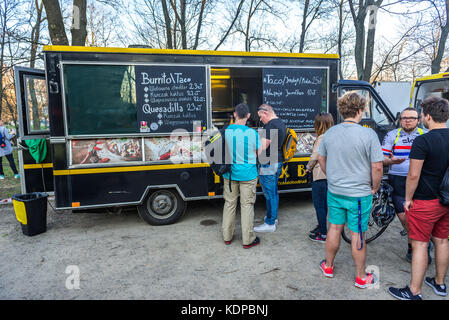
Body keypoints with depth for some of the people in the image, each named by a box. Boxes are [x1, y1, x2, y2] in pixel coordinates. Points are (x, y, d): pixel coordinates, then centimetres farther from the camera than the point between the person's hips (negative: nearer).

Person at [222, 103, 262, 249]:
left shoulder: (226, 131, -6)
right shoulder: (253, 133, -12)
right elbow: (258, 154, -2)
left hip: (230, 174, 3)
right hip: (247, 175, -2)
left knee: (229, 203, 15)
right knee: (247, 205, 7)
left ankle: (227, 236, 28)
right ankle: (248, 240, 17)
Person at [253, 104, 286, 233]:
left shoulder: (270, 126, -19)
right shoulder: (281, 123, 13)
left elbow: (262, 147, -24)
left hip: (268, 165, -10)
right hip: (278, 162, 10)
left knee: (269, 194, -2)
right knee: (274, 192, 20)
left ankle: (270, 224, 7)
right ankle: (273, 217, 33)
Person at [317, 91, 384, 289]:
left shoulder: (329, 133, -1)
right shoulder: (368, 135, -16)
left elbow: (321, 159, 10)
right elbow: (377, 168, -15)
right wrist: (374, 188, 1)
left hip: (334, 192, 4)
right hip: (359, 194, -4)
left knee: (334, 228, 18)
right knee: (358, 235, 8)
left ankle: (328, 266, 35)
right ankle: (362, 278, 26)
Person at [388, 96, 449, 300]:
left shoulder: (422, 141, -19)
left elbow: (414, 175, -21)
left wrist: (408, 199, -9)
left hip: (425, 202, -7)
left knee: (420, 245, 0)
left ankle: (414, 292, 10)